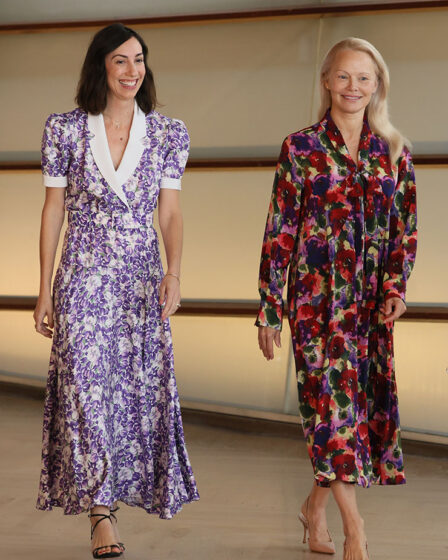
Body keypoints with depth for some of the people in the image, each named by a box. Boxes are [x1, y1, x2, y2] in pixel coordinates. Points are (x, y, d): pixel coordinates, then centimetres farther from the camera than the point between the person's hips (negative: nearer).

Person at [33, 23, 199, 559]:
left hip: (142, 281, 2)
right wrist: (44, 290, 0)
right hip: (83, 278, -2)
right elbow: (53, 211, 2)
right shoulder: (65, 129, 0)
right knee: (87, 388, -8)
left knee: (140, 389, 4)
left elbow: (170, 211, 3)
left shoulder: (168, 133, 4)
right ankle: (101, 515, -2)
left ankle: (107, 501, 23)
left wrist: (174, 272, -14)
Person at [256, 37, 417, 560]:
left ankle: (315, 506, 28)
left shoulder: (392, 152, 8)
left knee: (365, 403, 7)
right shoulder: (300, 148, -1)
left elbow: (406, 228, 10)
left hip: (371, 302, 4)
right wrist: (269, 310, -4)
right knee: (332, 398, -10)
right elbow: (280, 231, -2)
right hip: (317, 296, -4)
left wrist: (395, 287, -6)